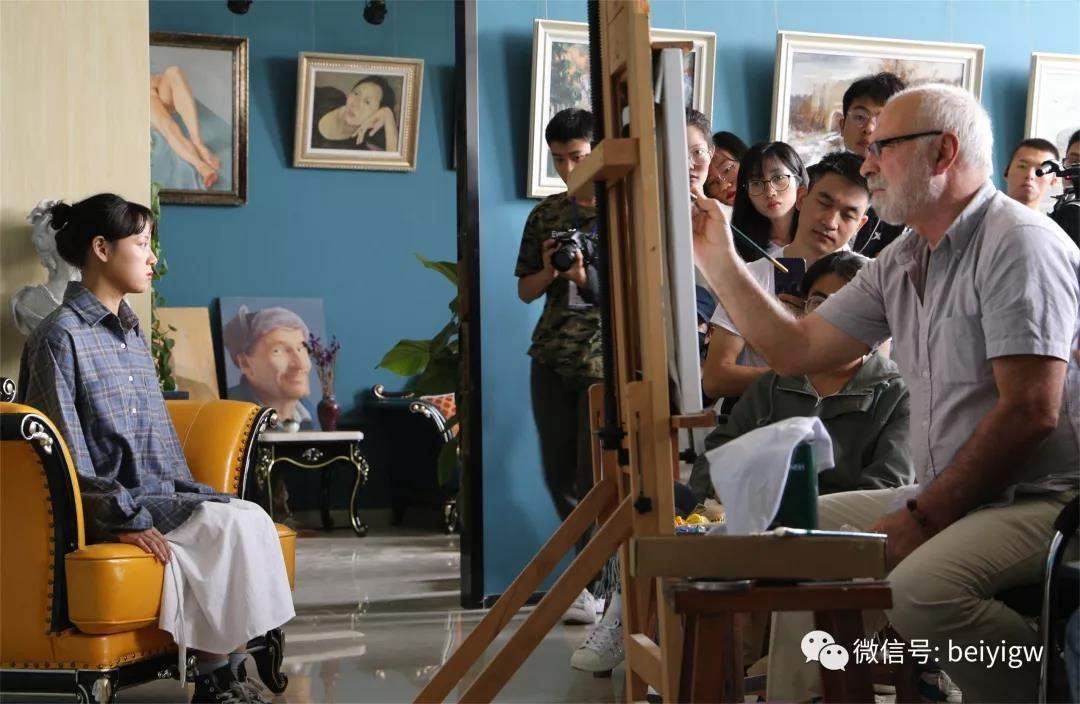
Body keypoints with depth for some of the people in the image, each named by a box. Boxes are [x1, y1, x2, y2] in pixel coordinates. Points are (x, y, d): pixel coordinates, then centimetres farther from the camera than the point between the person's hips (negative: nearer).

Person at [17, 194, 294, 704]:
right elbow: (68, 452, -14)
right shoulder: (60, 336, -8)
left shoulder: (132, 333, 18)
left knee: (249, 519, -18)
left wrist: (190, 491, 9)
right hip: (102, 507, -8)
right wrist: (125, 519, -19)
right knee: (232, 525, -24)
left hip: (157, 492, 8)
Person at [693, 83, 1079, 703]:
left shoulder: (1021, 244, -14)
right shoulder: (901, 264, 14)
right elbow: (798, 349, 15)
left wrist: (923, 517, -17)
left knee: (921, 588, -33)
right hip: (947, 499, 9)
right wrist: (717, 257, 13)